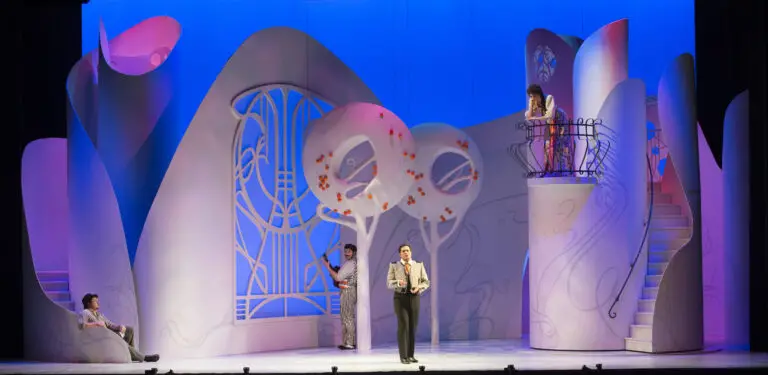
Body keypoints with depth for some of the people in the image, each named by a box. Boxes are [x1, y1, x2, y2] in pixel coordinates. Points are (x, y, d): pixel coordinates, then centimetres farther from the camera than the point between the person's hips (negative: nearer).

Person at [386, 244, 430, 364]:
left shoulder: (419, 265, 6)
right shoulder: (394, 266, 2)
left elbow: (426, 282, 8)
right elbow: (389, 283, -3)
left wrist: (419, 288, -14)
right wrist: (398, 282, -25)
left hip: (414, 297, 3)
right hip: (400, 297, -2)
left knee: (413, 326, 5)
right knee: (403, 326, -12)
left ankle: (410, 355, 16)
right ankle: (403, 356, -8)